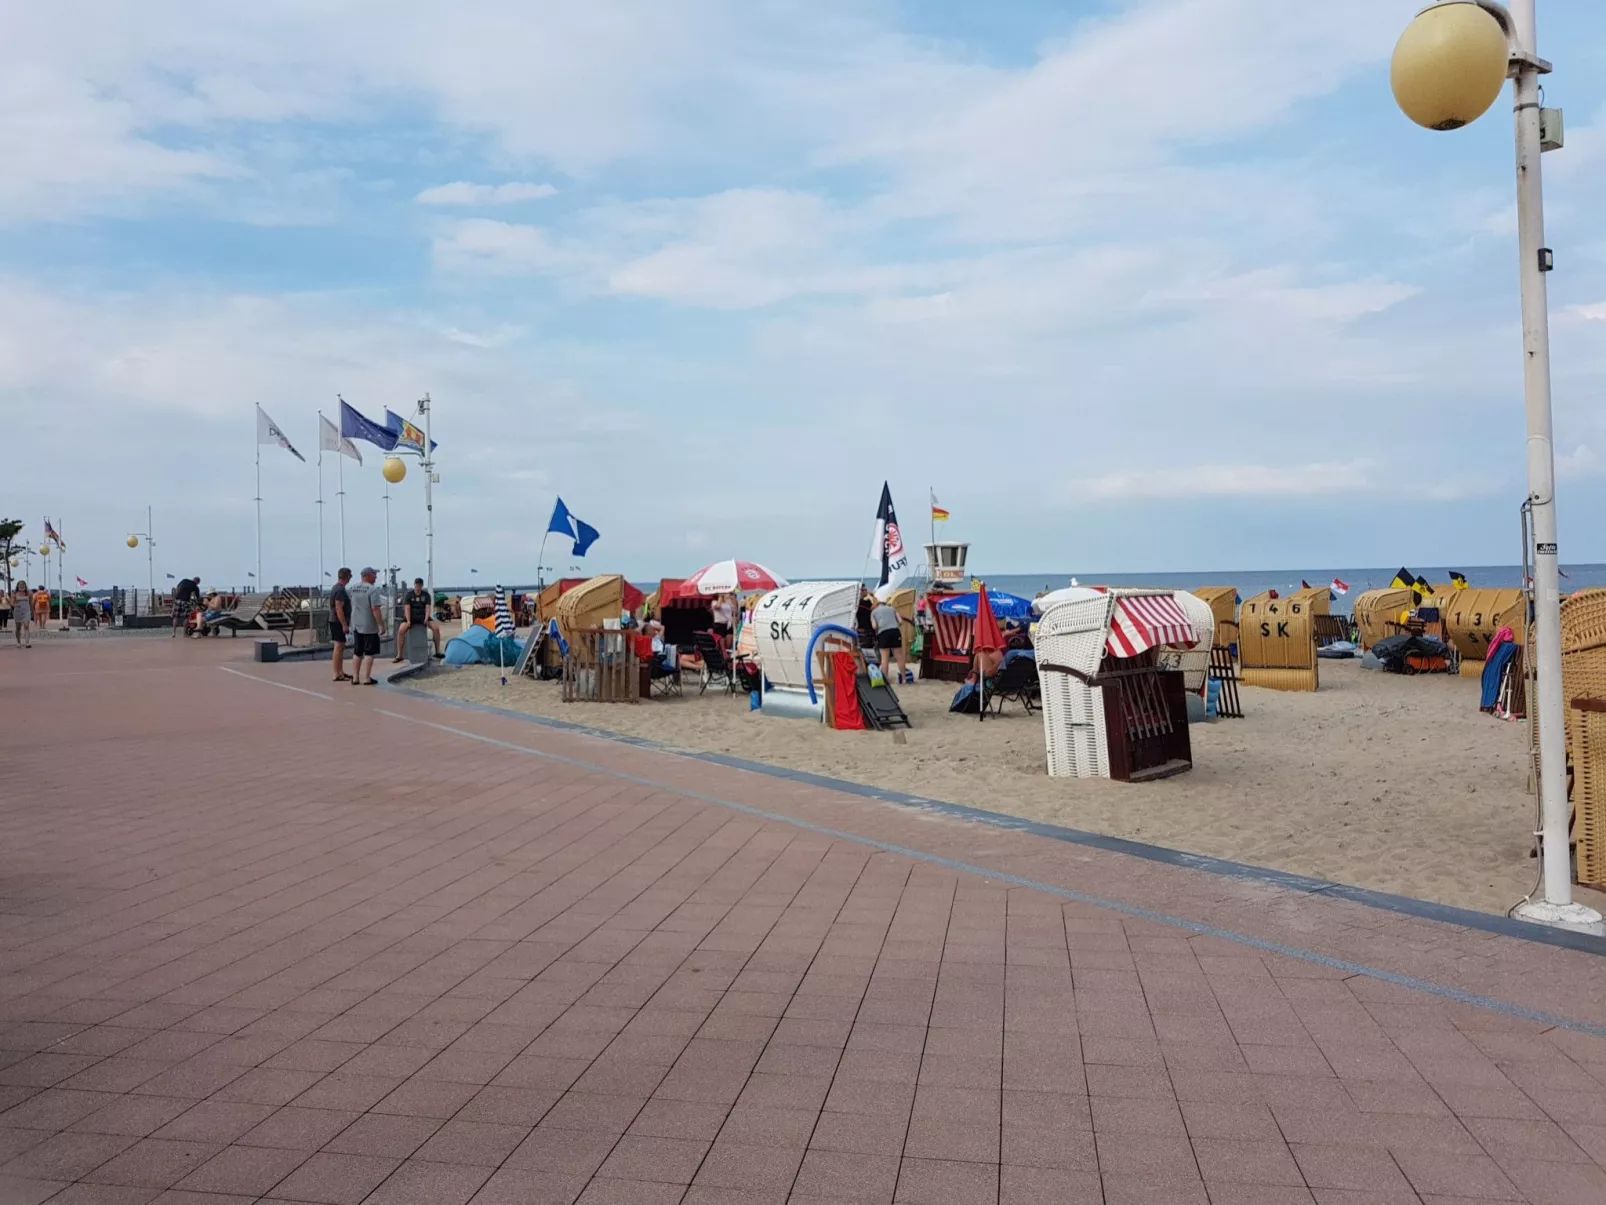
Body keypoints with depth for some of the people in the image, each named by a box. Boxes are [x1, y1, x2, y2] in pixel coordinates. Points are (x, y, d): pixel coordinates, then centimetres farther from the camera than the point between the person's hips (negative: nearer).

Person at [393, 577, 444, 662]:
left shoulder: (426, 595, 4)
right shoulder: (408, 594, 0)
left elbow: (428, 607, -2)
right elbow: (407, 608, -8)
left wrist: (426, 618, -19)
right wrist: (408, 621, -20)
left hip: (422, 616, 1)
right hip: (412, 616, -1)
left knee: (436, 628, -21)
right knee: (401, 630, -26)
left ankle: (437, 651, -9)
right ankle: (400, 655, -18)